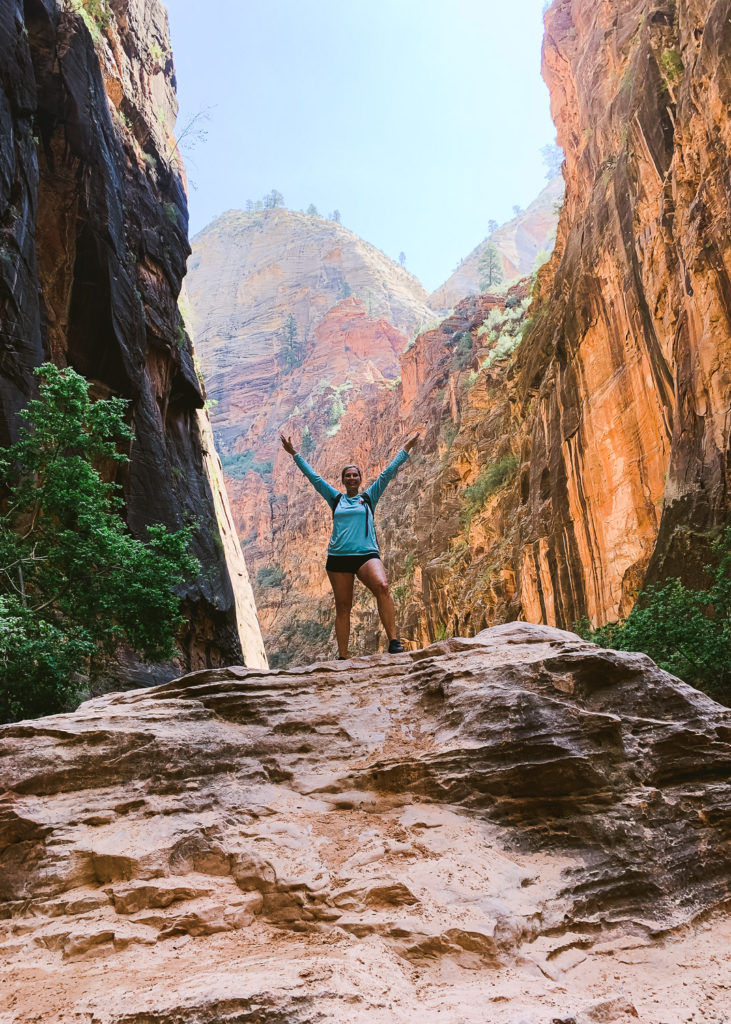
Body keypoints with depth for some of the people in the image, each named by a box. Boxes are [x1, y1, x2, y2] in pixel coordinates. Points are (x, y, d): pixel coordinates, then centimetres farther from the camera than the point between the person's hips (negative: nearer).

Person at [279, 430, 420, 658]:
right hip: (338, 556, 2)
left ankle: (394, 642, -30)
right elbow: (313, 476, 18)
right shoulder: (336, 499, 16)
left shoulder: (369, 497, 14)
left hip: (366, 554, -2)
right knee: (343, 607, 3)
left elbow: (388, 472, 13)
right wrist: (294, 454, 19)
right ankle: (342, 657, 9)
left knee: (383, 587, -29)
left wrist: (406, 449, 13)